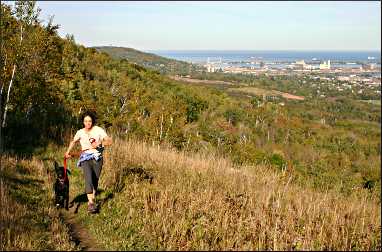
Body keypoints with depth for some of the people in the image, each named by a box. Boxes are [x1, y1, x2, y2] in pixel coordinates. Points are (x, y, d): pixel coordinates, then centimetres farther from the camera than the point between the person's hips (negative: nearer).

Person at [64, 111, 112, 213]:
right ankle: (90, 202, -26)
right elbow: (73, 141, 27)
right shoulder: (80, 132, 7)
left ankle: (93, 199, 25)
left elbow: (109, 141, -4)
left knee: (95, 180, 5)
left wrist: (99, 143, -17)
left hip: (97, 158, 0)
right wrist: (68, 151, 21)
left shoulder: (99, 130, 0)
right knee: (88, 179, -20)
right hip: (86, 158, 0)